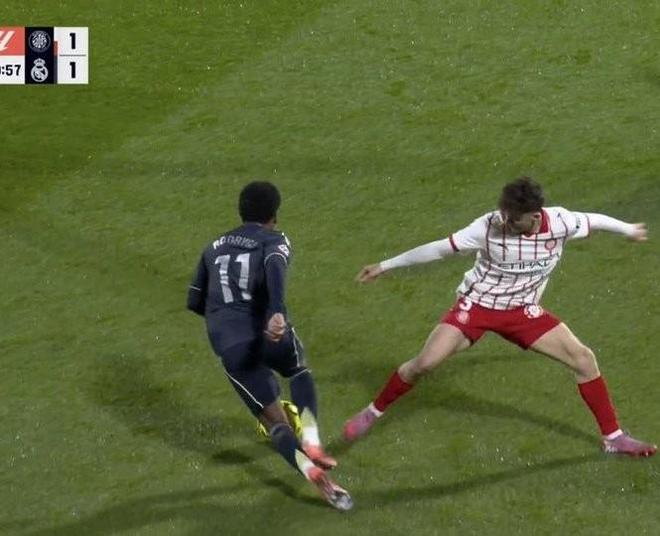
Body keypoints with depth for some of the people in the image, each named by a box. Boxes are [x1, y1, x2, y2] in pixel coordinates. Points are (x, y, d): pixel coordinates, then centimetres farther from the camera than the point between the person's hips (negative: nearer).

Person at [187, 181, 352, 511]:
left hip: (231, 350, 3)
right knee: (300, 372, 32)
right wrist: (278, 313, -34)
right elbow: (274, 269, -19)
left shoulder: (215, 247, 21)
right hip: (270, 336, -2)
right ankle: (311, 442, 9)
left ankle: (313, 472, -19)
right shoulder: (274, 242, 6)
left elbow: (195, 302, 27)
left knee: (275, 422, 8)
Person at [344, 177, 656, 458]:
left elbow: (594, 221, 3)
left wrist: (629, 230, 22)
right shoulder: (490, 226, -25)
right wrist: (385, 266, -11)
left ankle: (613, 438, 11)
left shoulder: (560, 223, -19)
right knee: (424, 363, -16)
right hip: (477, 305, -3)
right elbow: (439, 249, -16)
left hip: (522, 312, 3)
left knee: (583, 358, -5)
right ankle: (373, 413, 8)